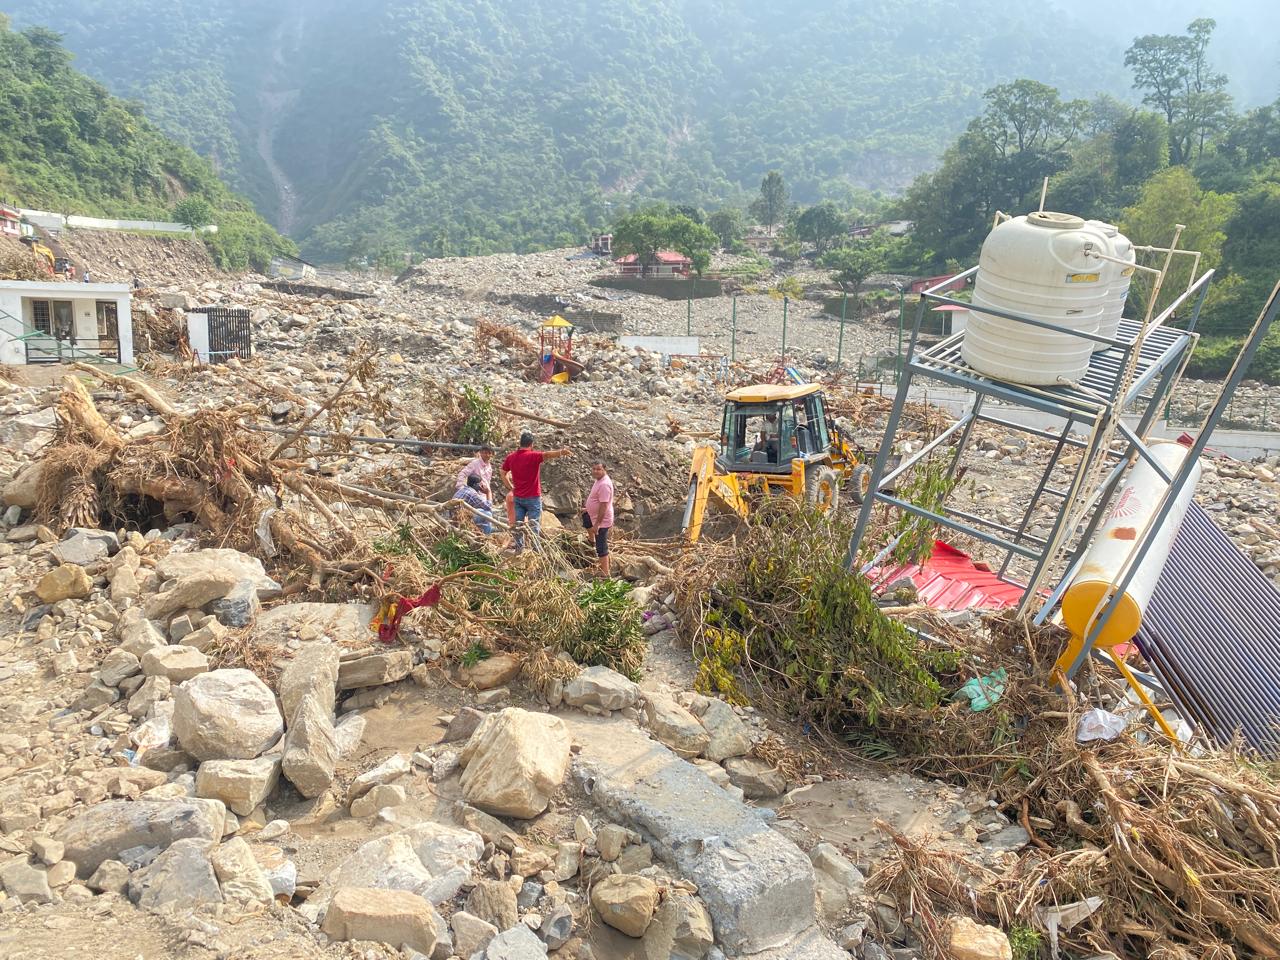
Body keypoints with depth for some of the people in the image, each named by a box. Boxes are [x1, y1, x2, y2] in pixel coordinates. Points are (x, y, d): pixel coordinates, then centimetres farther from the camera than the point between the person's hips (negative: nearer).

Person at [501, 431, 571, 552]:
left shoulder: (510, 457, 5)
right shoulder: (533, 456, -14)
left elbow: (503, 473, 17)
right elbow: (546, 455, -34)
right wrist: (561, 452, -51)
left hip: (518, 497, 5)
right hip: (533, 497, -5)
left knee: (518, 525, 10)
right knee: (534, 526, 1)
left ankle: (518, 549, 16)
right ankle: (535, 550, 3)